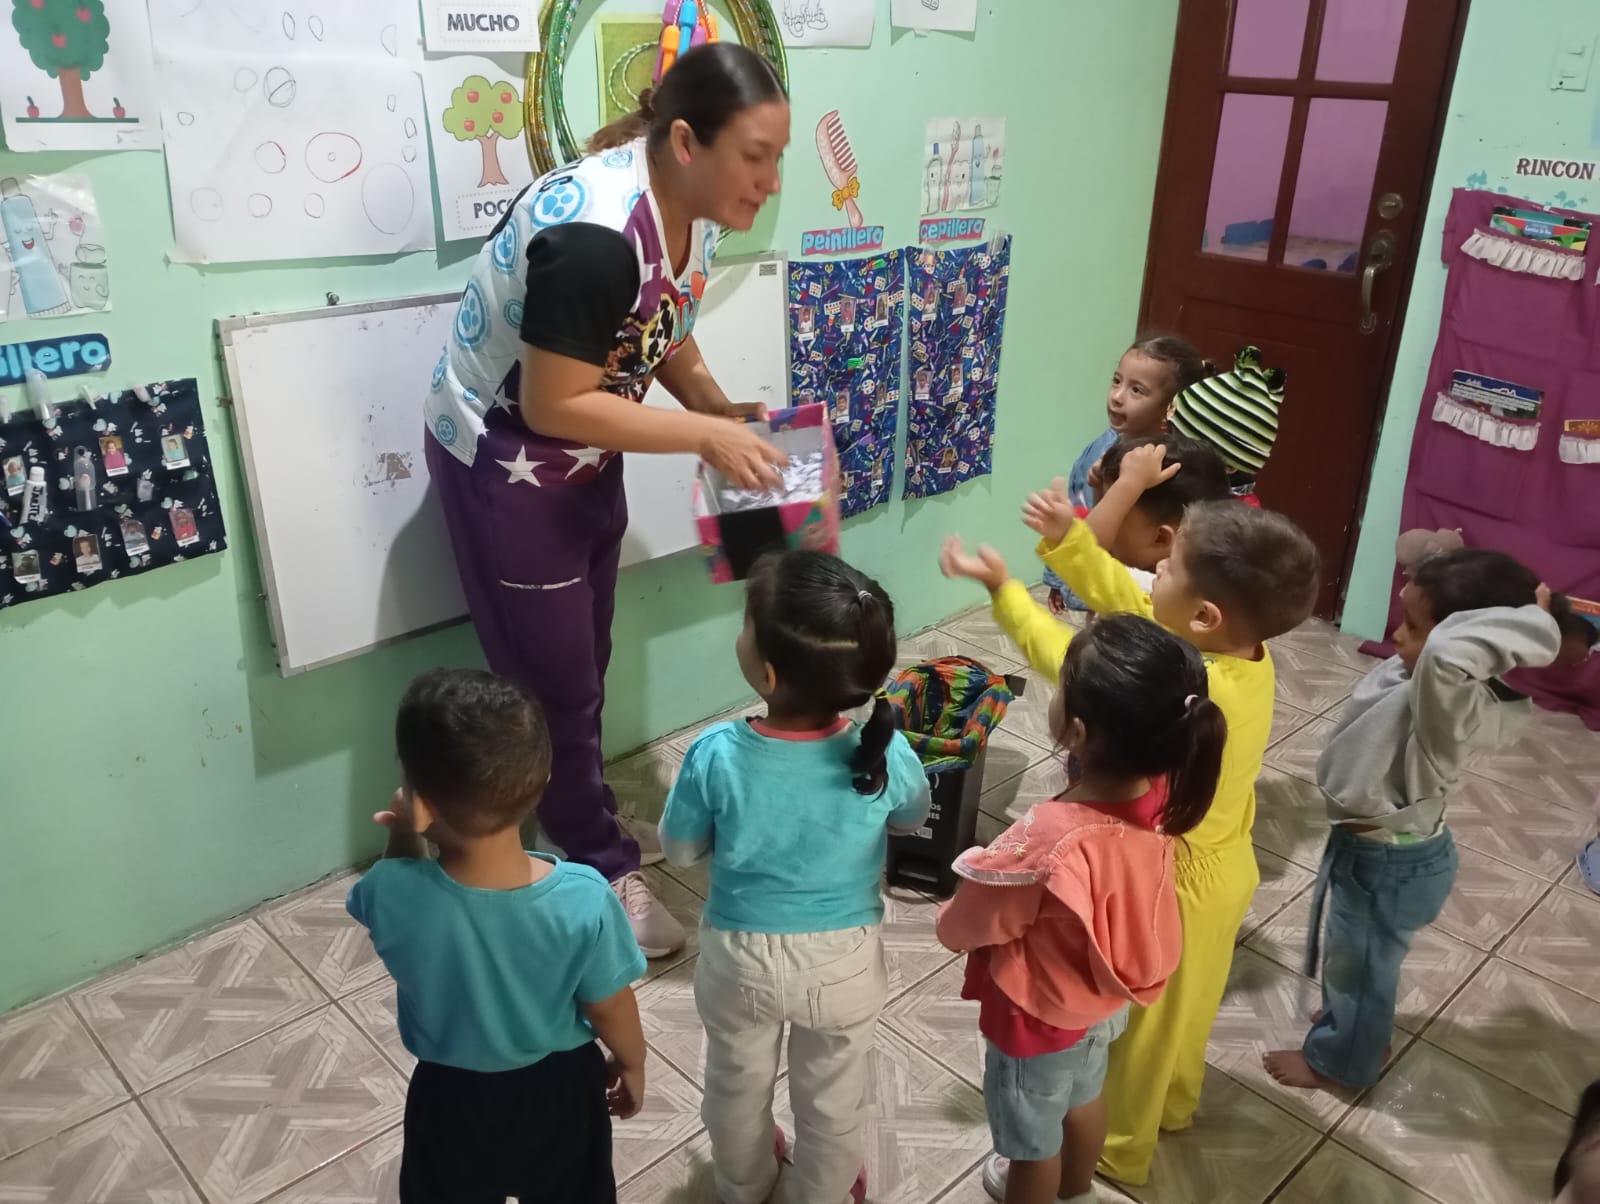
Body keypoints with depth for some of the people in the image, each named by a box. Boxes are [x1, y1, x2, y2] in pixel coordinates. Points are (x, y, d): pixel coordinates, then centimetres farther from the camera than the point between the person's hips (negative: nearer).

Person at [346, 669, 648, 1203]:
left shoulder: (392, 896, -32)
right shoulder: (583, 899, -32)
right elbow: (610, 1007, -14)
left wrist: (403, 835, -9)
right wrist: (632, 1065, 3)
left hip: (450, 1099, 0)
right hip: (557, 1090, 0)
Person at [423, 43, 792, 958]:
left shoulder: (691, 211, -5)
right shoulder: (595, 232, -33)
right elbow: (553, 406, -30)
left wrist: (725, 410, -6)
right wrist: (706, 436, -27)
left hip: (586, 459, 8)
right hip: (507, 463, -8)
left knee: (585, 672, 18)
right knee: (553, 683, 5)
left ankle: (578, 838, 37)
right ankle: (605, 873, 23)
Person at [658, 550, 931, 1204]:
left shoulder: (716, 755, -29)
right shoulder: (885, 754, -26)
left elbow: (679, 849, -10)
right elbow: (913, 818, -3)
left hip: (740, 957, 0)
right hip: (843, 961, 0)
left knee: (737, 1087, 30)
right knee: (830, 1103, 27)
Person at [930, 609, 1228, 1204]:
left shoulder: (1048, 844, -45)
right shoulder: (1157, 791, -25)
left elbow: (964, 927, -26)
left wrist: (947, 918, -2)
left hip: (1041, 1016, -7)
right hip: (1109, 998, 7)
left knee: (1032, 1139, 25)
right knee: (1082, 1098, 36)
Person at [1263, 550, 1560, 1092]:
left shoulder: (1450, 704, -39)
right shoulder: (1413, 673, -13)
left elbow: (1450, 654, -62)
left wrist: (1533, 624, -48)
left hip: (1391, 866, -8)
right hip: (1378, 849, 8)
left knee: (1359, 964, 20)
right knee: (1357, 956, 33)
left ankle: (1340, 1059, 47)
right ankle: (1349, 1019, 61)